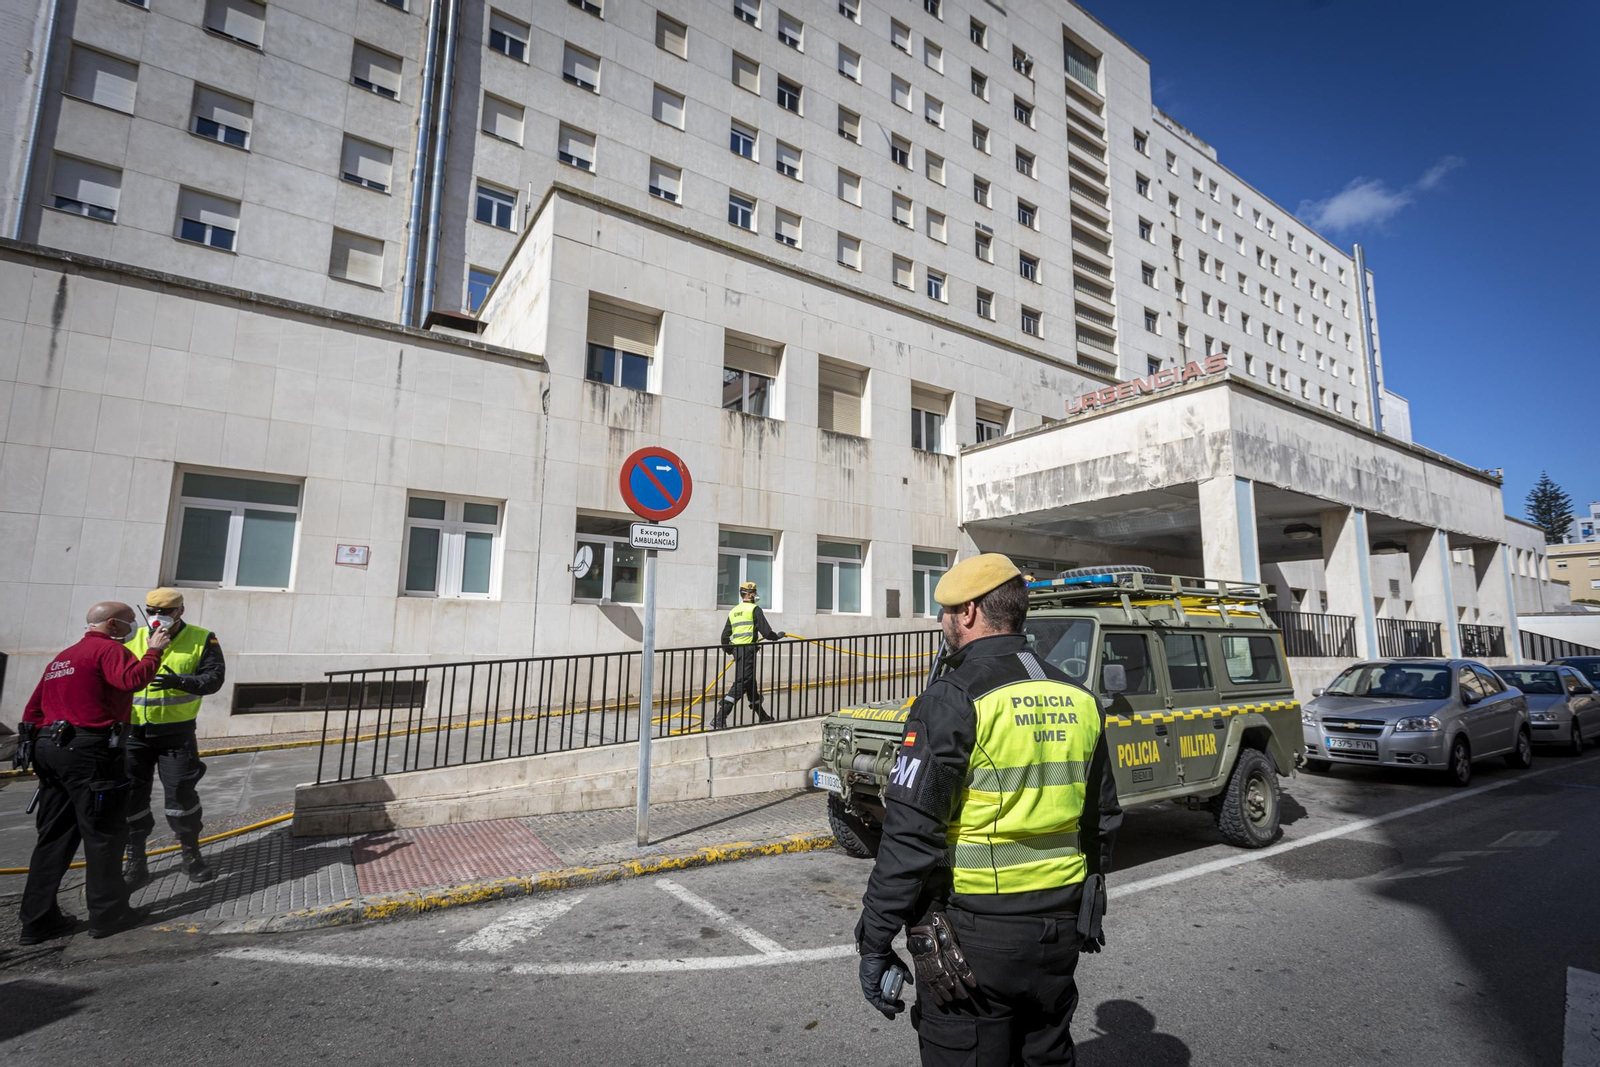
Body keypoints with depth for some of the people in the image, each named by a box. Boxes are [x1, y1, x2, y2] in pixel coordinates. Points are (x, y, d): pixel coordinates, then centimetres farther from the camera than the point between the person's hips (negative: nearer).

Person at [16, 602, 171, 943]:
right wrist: (154, 651, -15)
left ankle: (38, 919, 18)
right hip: (88, 752, -9)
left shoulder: (62, 657, 20)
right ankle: (107, 914, 8)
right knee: (103, 834, 1)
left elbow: (34, 707, 22)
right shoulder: (108, 649, -9)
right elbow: (133, 679, -28)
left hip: (50, 749, 9)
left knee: (54, 837, 15)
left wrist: (37, 744, 24)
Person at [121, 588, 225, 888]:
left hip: (177, 733, -3)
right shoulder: (131, 640, 5)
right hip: (133, 733, 3)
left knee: (181, 794, 0)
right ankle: (135, 864, 22)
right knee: (130, 797, 7)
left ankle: (192, 857, 16)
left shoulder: (201, 640, -3)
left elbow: (214, 678, -11)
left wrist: (179, 681, -29)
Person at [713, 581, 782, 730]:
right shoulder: (754, 609, -5)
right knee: (741, 684, -11)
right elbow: (765, 631, -9)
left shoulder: (733, 611, 17)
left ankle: (763, 717, 29)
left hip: (736, 649, 9)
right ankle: (720, 718, -17)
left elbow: (725, 635, 16)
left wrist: (729, 650, 32)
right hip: (747, 649, -9)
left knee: (751, 683, 17)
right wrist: (777, 636, 10)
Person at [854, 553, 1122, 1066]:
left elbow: (911, 834, -20)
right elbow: (1102, 821, 13)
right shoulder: (1078, 700, 3)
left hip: (975, 931, -6)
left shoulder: (953, 700, -18)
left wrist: (874, 942, -11)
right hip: (1059, 930, 7)